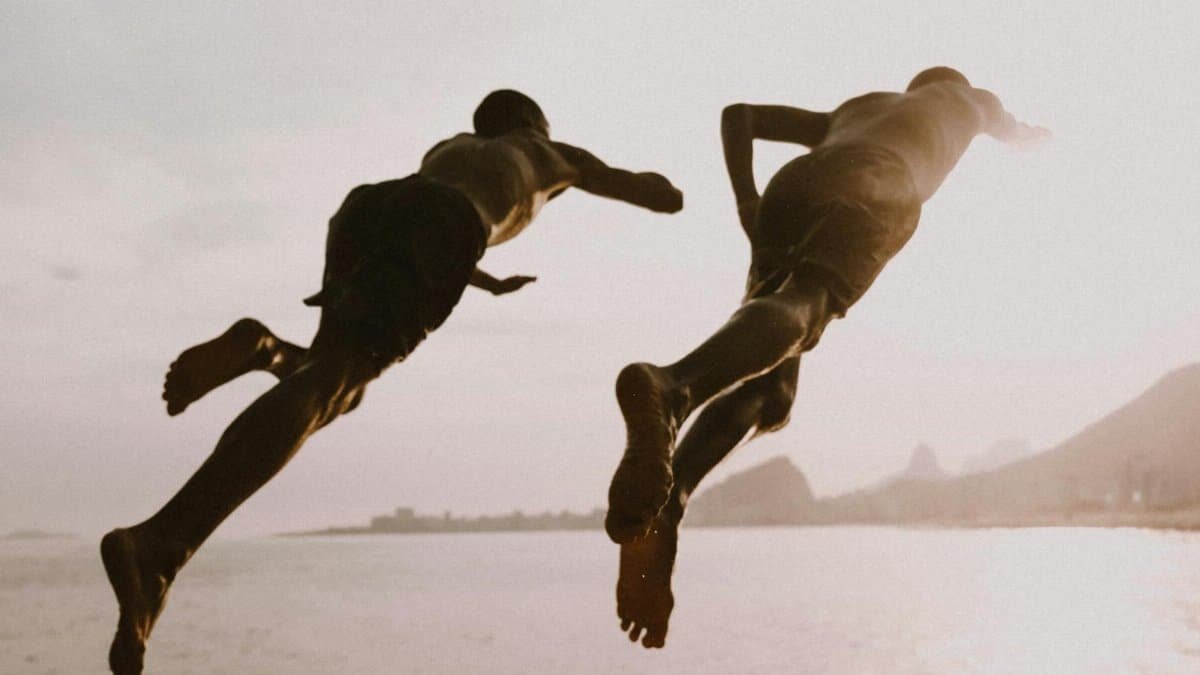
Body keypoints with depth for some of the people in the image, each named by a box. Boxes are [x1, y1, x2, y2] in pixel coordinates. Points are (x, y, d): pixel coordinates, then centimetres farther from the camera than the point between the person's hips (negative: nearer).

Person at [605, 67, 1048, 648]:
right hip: (871, 196, -4)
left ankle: (659, 498, -33)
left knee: (763, 393, -3)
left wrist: (746, 200, 20)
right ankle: (666, 390, -65)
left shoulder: (849, 111, 47)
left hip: (790, 190, 4)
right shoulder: (966, 97, 42)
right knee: (792, 315, -31)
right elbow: (1012, 131, 66)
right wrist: (1026, 133, 91)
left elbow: (738, 115, 35)